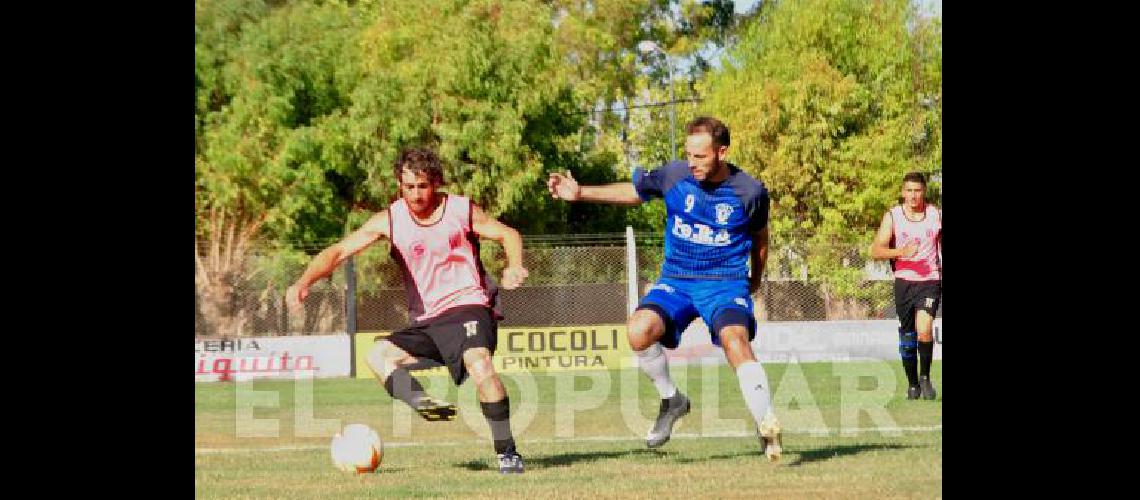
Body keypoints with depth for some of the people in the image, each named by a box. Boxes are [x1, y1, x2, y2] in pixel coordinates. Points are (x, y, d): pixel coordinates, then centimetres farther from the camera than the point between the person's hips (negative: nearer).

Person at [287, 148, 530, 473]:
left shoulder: (462, 210, -1)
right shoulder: (390, 220, 1)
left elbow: (508, 234, 13)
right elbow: (339, 251, -7)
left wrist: (514, 266, -9)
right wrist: (305, 280, -23)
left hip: (468, 307, -5)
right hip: (425, 323, 5)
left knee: (479, 363, -31)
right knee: (379, 354, -15)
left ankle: (507, 453, -24)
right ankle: (420, 400, -40)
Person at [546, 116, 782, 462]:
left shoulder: (750, 191, -9)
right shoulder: (675, 175, -6)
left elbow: (759, 236, 11)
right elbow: (633, 191, 11)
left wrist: (755, 279, 23)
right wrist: (581, 194, 2)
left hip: (727, 282, -3)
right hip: (677, 280, 3)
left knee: (735, 341, -32)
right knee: (639, 331, -25)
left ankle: (768, 429, -26)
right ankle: (672, 400, 1)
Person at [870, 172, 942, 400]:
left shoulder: (936, 215, 1)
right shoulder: (892, 216, -2)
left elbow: (942, 243, 17)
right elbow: (876, 251, -10)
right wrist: (901, 251, -26)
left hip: (930, 281, -1)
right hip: (904, 281, 1)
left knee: (924, 329, -22)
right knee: (907, 337, 8)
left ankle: (925, 377, -2)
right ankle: (912, 384, 25)